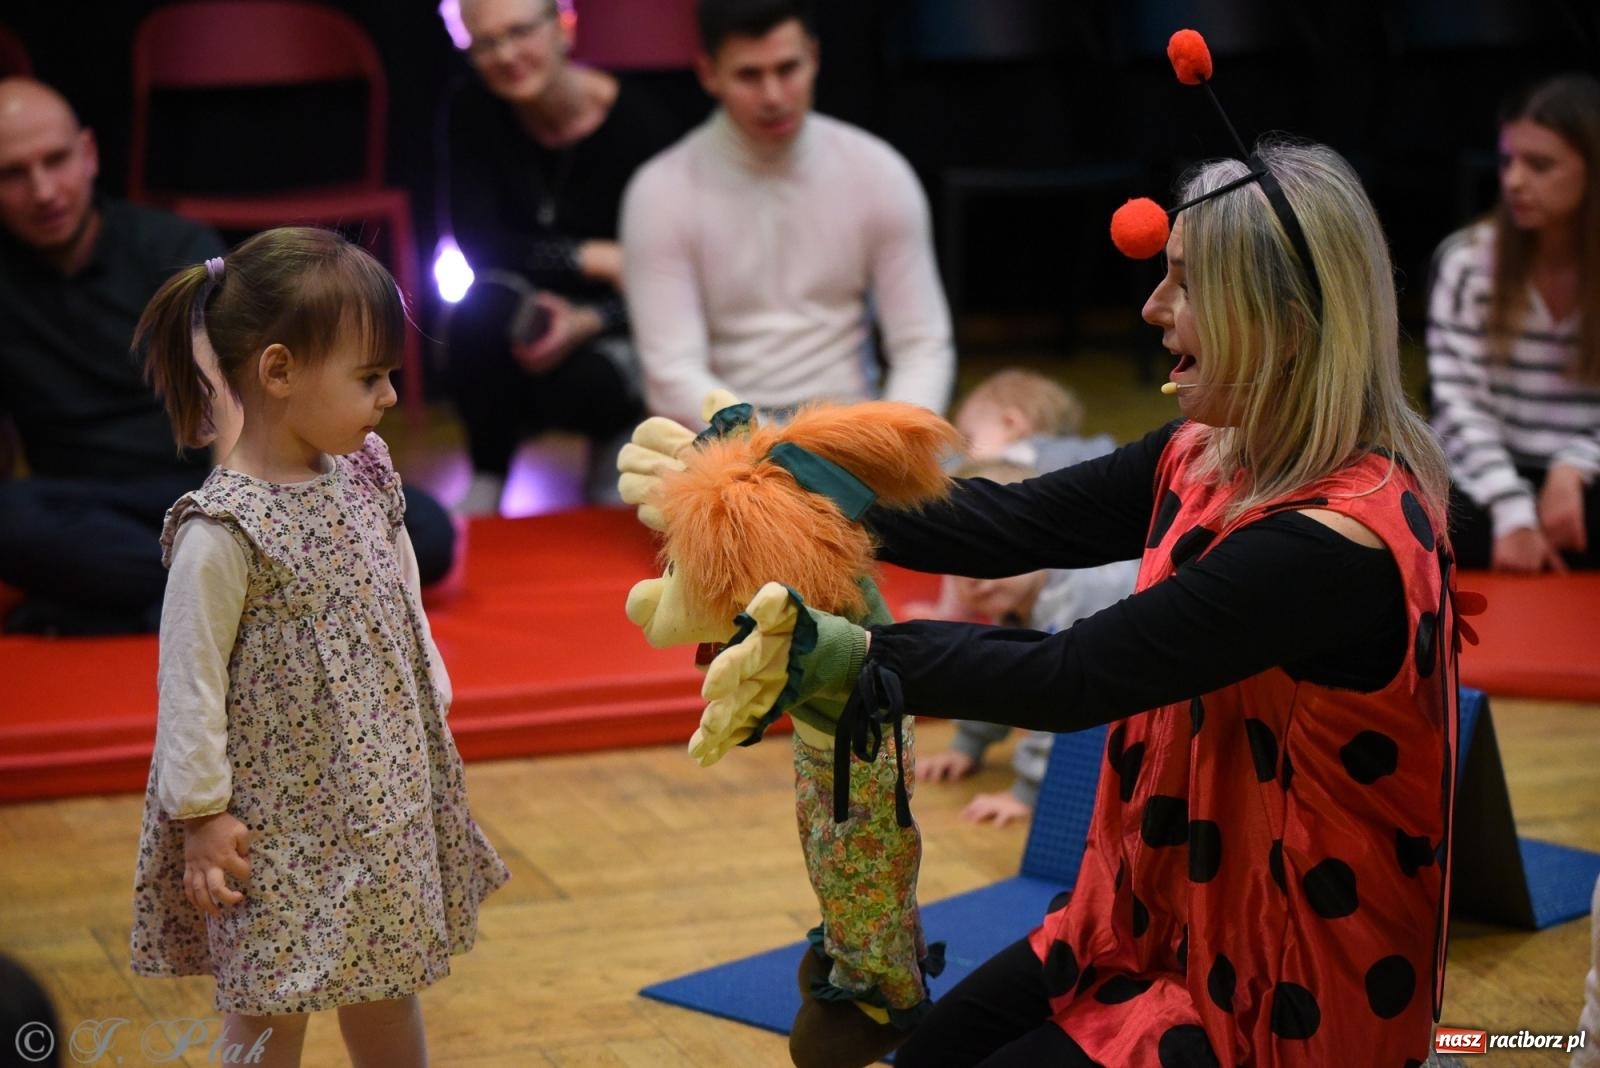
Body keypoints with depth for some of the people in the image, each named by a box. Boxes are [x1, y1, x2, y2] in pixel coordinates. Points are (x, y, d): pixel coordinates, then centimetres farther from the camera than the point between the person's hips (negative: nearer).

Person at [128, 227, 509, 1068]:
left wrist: (434, 705, 17)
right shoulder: (222, 532, -24)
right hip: (280, 817, -7)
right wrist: (201, 815, -15)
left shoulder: (363, 472, -1)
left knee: (386, 982, 23)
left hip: (386, 793, 7)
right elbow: (190, 678, -19)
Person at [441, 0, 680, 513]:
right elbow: (478, 244, -14)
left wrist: (587, 323, -33)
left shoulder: (639, 124, -17)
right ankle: (486, 480, -13)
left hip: (610, 329, -2)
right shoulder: (473, 110, -9)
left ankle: (612, 432, 7)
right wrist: (592, 258, -26)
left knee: (586, 385, -34)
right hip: (525, 314, 2)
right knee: (485, 302, -33)